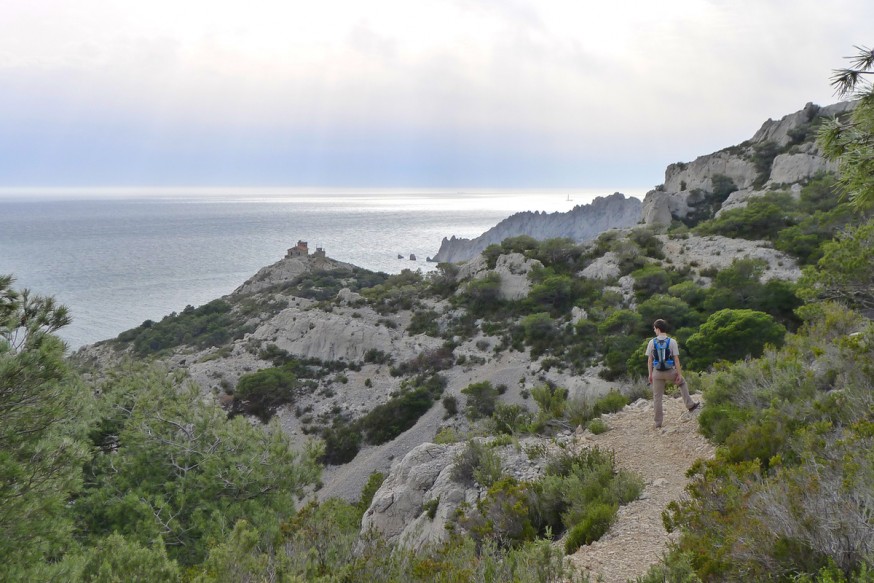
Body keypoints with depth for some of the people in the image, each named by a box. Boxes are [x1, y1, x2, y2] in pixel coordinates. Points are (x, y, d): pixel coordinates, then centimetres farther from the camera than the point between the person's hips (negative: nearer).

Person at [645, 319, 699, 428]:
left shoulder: (652, 342, -4)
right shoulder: (672, 341, -8)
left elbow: (649, 360, -2)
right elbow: (676, 360, -9)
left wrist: (650, 374, 7)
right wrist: (679, 374, -2)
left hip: (657, 372, 1)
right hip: (670, 371, -1)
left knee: (657, 397, 8)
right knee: (682, 383, 30)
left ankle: (658, 422, 10)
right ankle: (690, 405, 31)